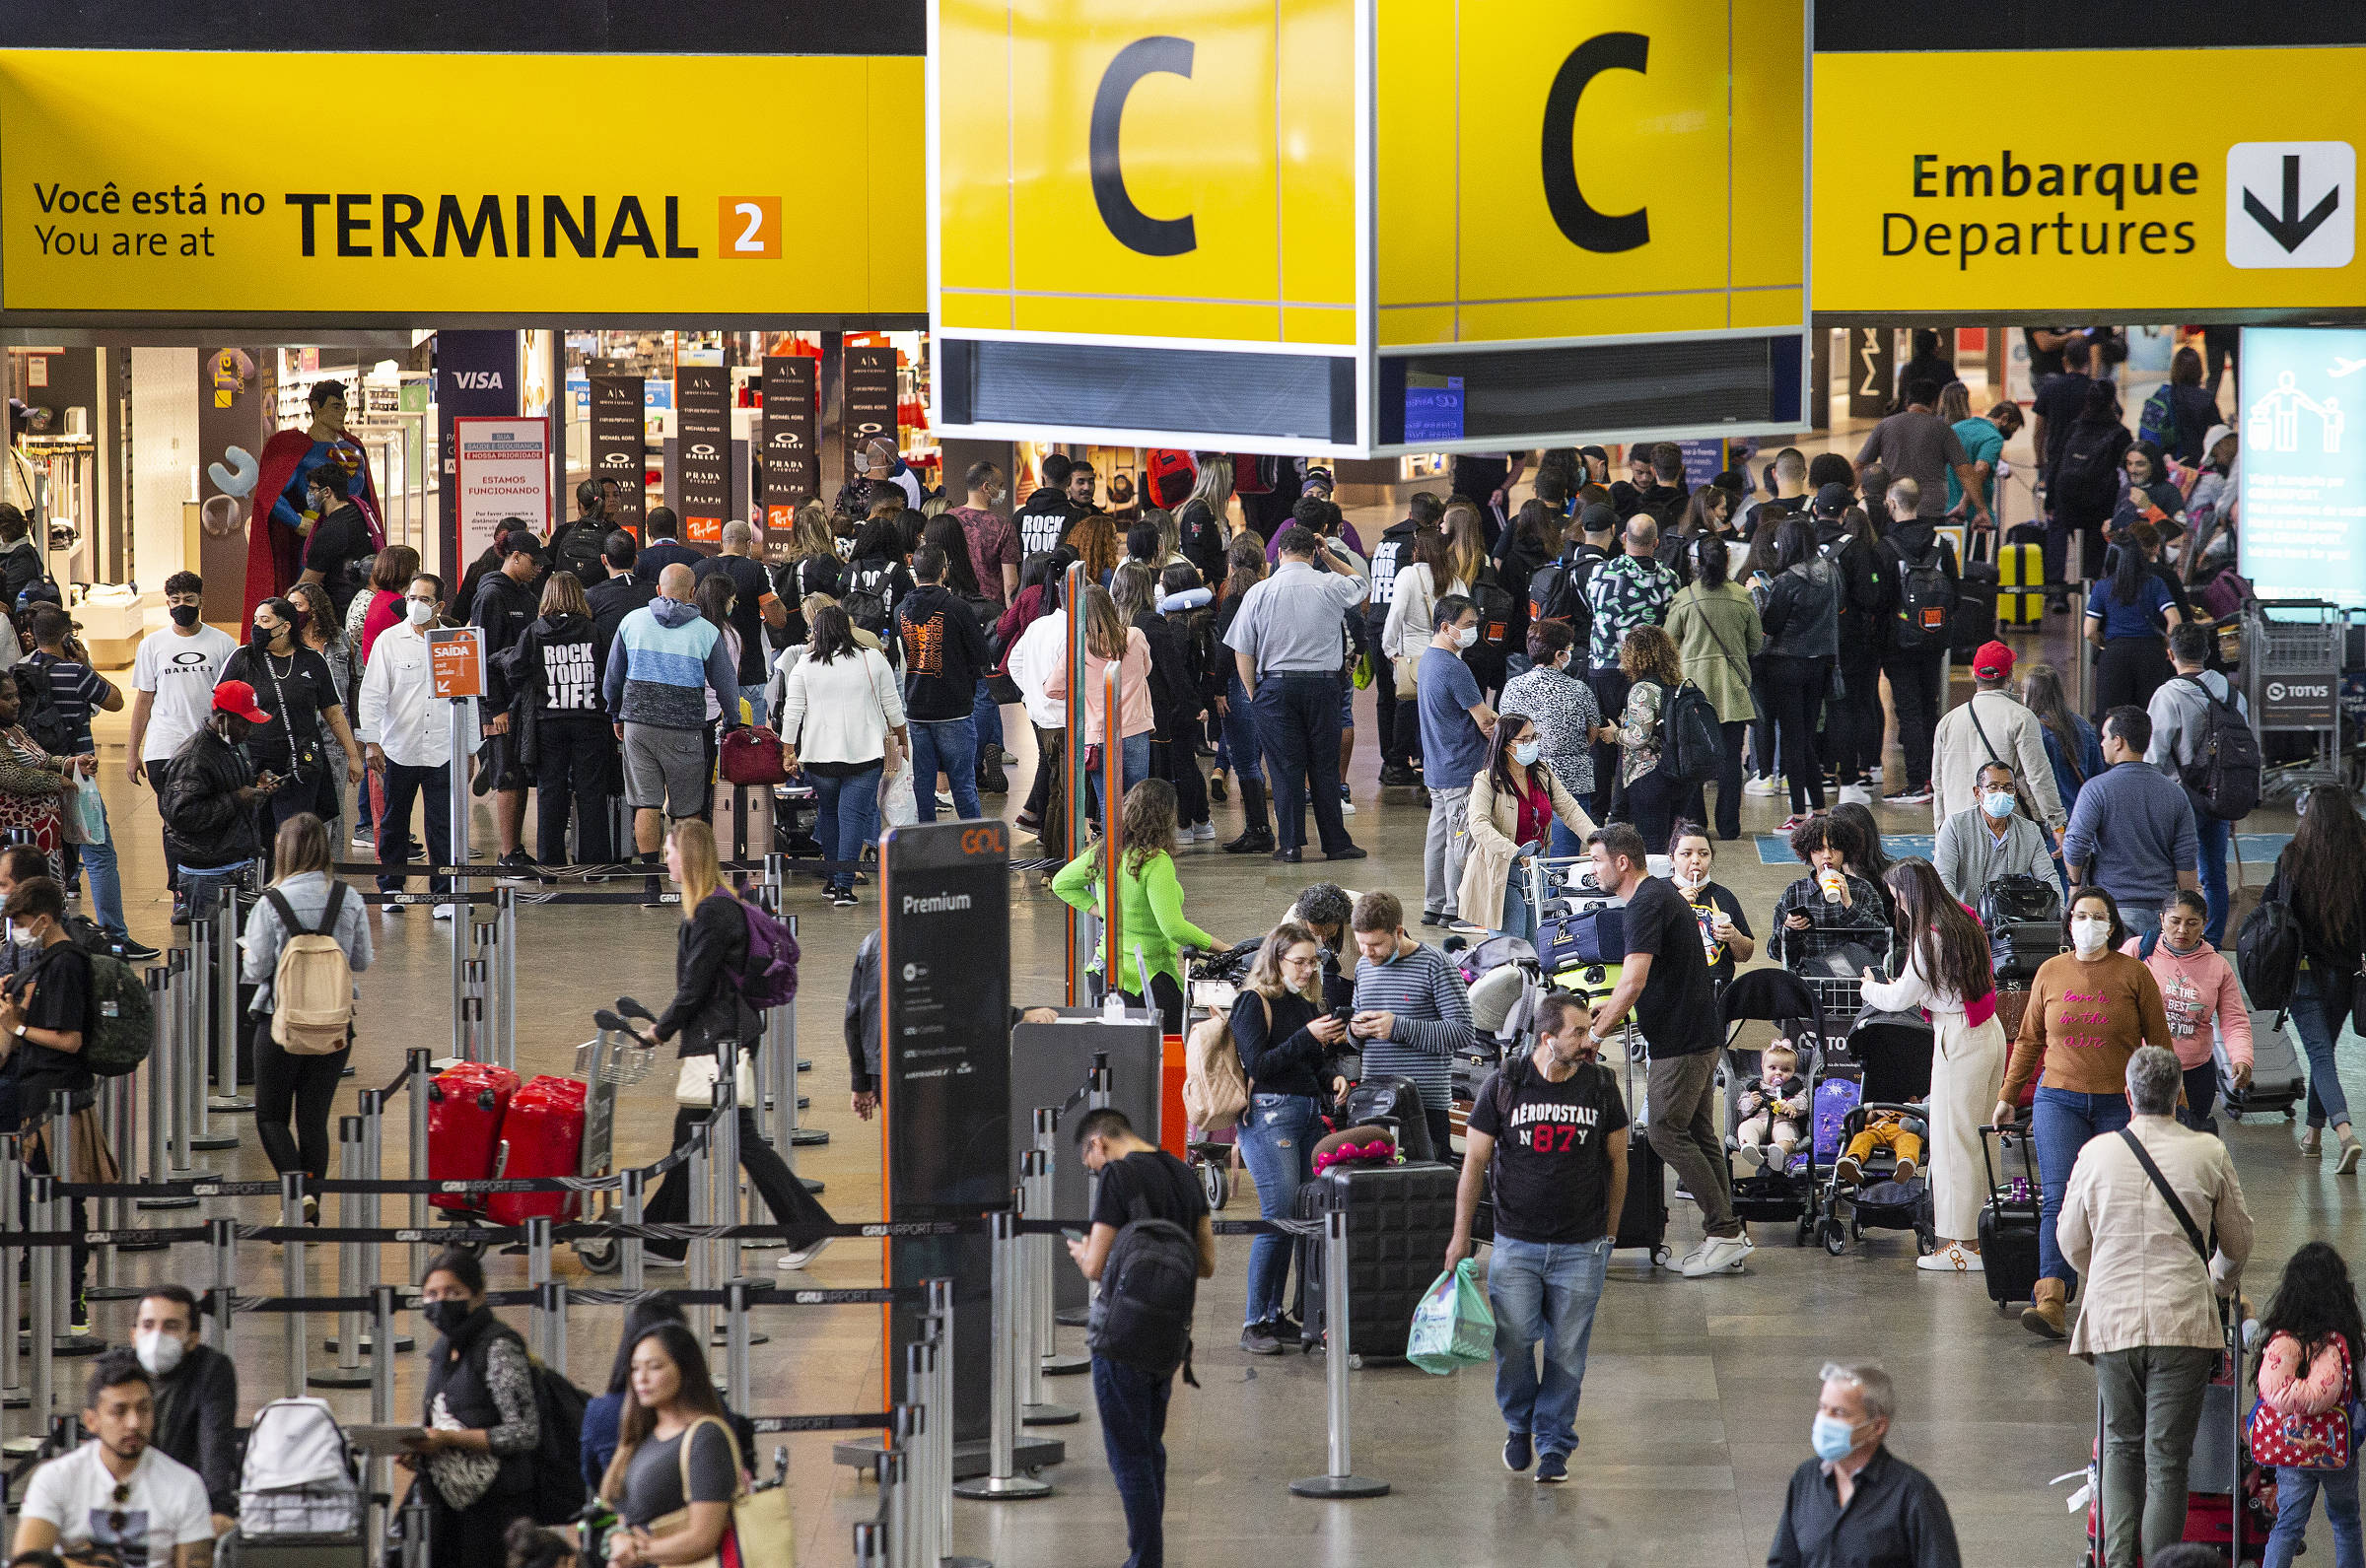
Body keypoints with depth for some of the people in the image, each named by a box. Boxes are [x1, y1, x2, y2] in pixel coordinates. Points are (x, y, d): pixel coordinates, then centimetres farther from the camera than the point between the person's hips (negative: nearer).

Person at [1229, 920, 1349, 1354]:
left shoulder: (1314, 1002, 16)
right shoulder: (1255, 1002, -4)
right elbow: (1257, 1064, -13)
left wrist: (1333, 1076, 2)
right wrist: (1307, 1038, -16)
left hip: (1311, 1114, 7)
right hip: (1269, 1115, -7)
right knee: (1279, 1216, -12)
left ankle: (1275, 1314, 12)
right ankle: (1254, 1323, -7)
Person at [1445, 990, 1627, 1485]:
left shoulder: (1600, 1086, 1)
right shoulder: (1503, 1085, -4)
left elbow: (1617, 1161, 12)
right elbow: (1474, 1161, 2)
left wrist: (1609, 1231, 15)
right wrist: (1461, 1236, 1)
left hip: (1581, 1248, 1)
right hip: (1516, 1243, -1)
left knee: (1566, 1351, 1)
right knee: (1513, 1342, -4)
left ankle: (1554, 1445, 13)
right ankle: (1519, 1425, 22)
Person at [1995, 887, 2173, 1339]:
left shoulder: (2133, 974, 2)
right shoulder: (2050, 973, 9)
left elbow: (2159, 1043, 7)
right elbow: (2029, 1039, 20)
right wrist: (2008, 1096, 22)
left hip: (2119, 1103, -1)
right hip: (2059, 1099, 1)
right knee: (2059, 1198, -12)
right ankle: (2050, 1303, -23)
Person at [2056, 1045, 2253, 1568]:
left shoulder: (2095, 1154, 0)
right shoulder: (2209, 1155, -3)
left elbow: (2071, 1241, 13)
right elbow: (2238, 1240, 10)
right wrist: (2217, 1283, 32)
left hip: (2112, 1322, 2)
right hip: (2184, 1323, -2)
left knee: (2121, 1447, 15)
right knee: (2167, 1456, 1)